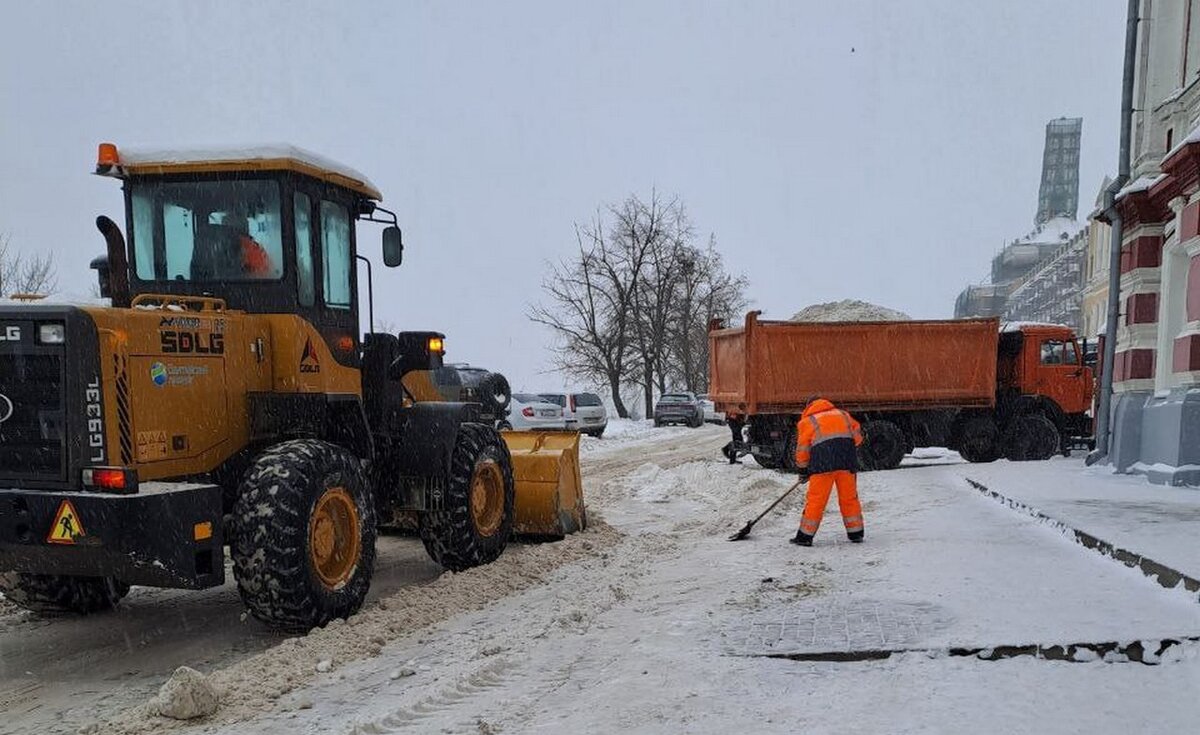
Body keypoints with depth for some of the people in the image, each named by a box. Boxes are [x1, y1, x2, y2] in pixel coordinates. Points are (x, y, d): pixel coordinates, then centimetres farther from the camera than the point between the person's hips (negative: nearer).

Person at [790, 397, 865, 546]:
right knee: (849, 497, 14)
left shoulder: (807, 421, 15)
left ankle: (805, 536, 5)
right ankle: (856, 533, 20)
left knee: (816, 499, 1)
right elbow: (858, 435, 23)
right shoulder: (843, 415, 25)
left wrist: (803, 470, 26)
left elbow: (802, 448, 15)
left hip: (823, 461, -3)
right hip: (847, 460, 3)